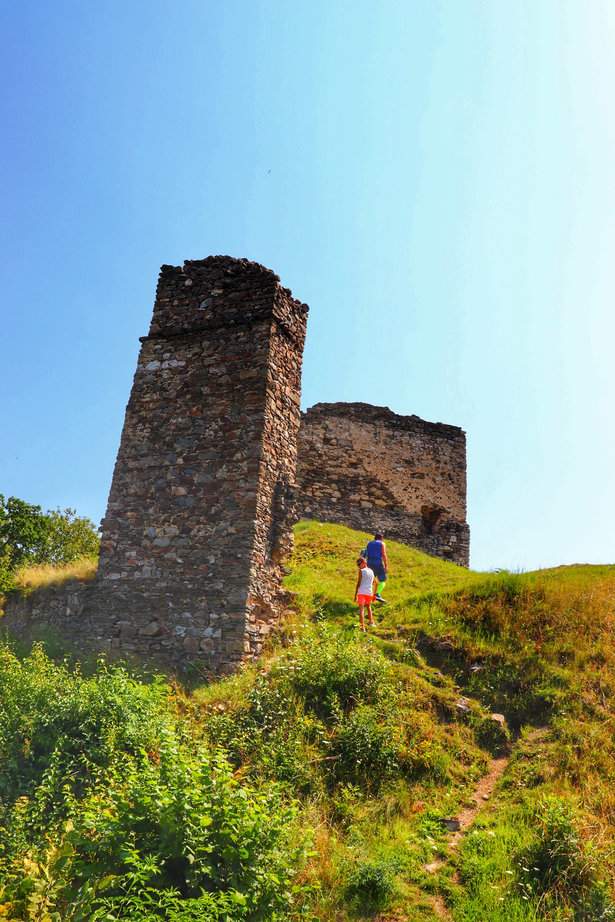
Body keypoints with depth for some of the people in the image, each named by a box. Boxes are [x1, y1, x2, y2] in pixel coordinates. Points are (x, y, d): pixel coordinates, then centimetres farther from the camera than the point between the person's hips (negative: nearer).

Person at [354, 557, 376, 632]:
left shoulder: (361, 571, -5)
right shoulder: (371, 571, 12)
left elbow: (358, 584, -8)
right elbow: (373, 583, 14)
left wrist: (355, 595, -4)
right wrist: (373, 595, 22)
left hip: (361, 592, -5)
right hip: (369, 593, 5)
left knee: (361, 609, -6)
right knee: (368, 607, 28)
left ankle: (362, 627, -15)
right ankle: (371, 621, 29)